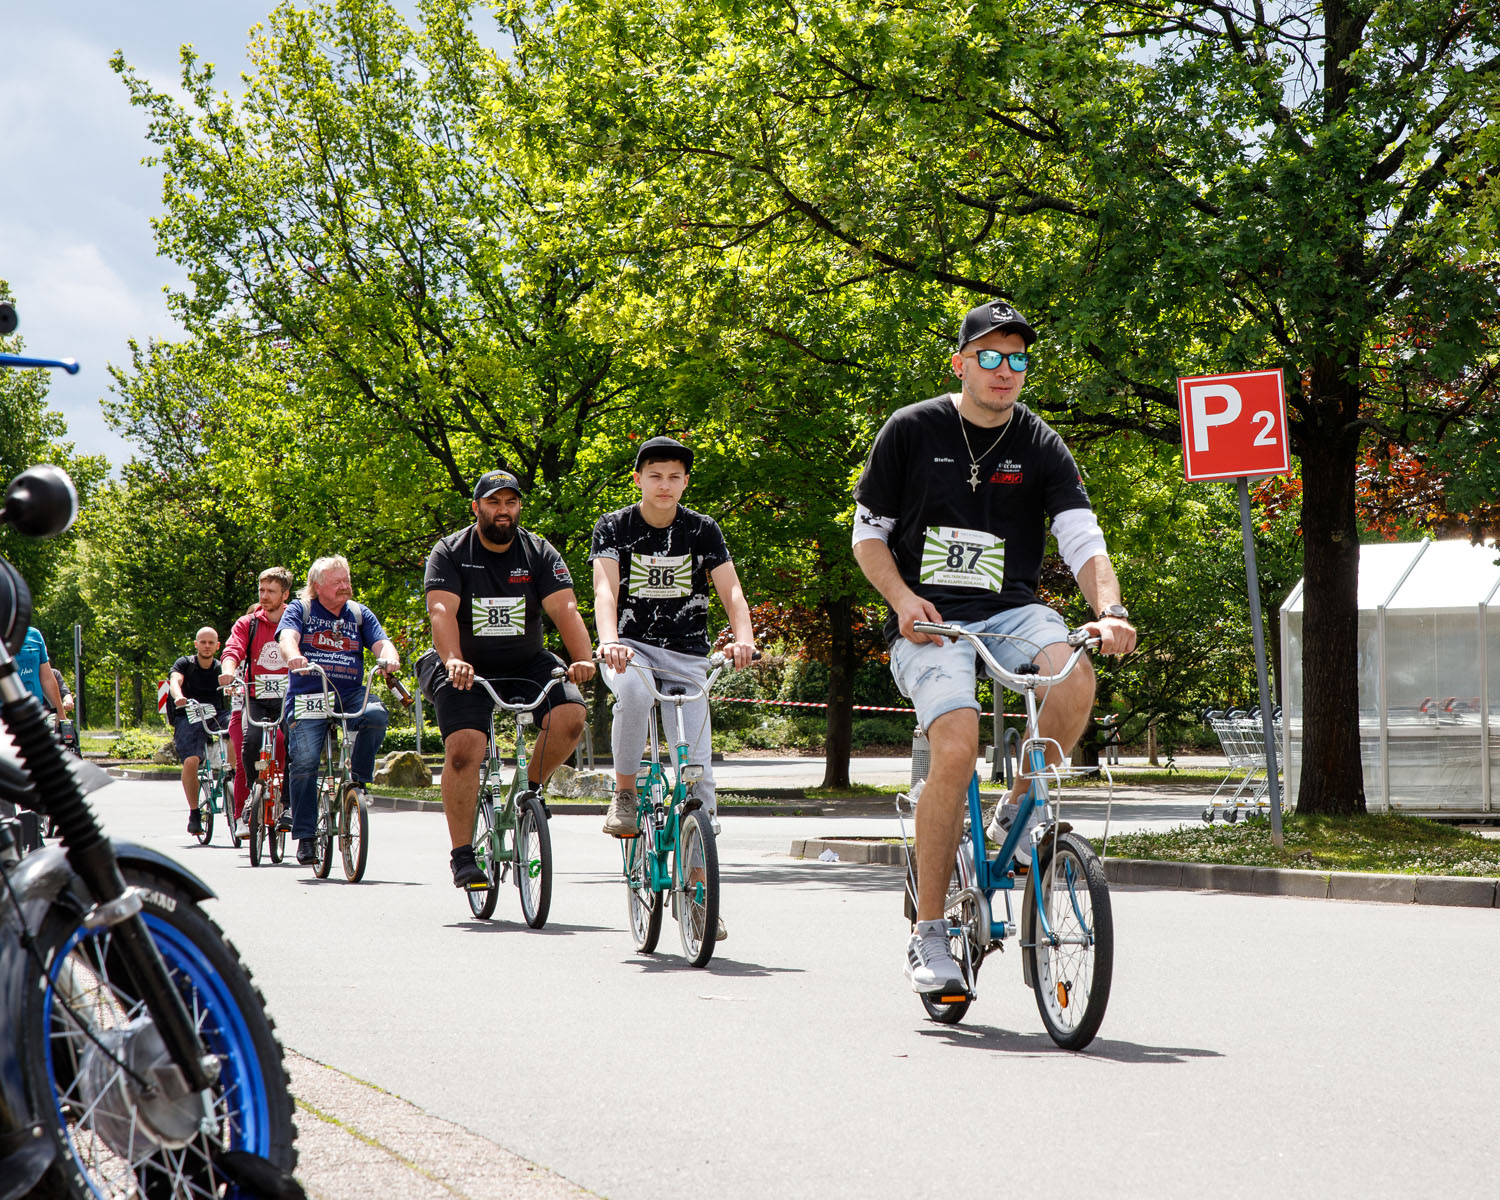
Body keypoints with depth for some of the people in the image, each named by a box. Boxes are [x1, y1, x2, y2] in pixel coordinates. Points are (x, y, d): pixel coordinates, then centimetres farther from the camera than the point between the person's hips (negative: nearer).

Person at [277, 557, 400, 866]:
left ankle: (357, 779, -10)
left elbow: (381, 643, 0)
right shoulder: (299, 610, 6)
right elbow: (288, 637, -13)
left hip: (350, 694, 2)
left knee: (376, 714, -31)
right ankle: (305, 836, -8)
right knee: (304, 761, -17)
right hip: (308, 696, -2)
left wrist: (389, 658, -25)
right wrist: (293, 656, -37)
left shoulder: (359, 614, 14)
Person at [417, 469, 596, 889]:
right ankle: (462, 854, -10)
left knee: (570, 714, -24)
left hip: (525, 664, 2)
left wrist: (583, 659, -32)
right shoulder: (450, 552, -6)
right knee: (464, 748, -22)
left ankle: (530, 787, 3)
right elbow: (441, 611, -21)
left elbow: (565, 608, -13)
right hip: (467, 670, -2)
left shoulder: (539, 553, 0)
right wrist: (454, 661, -40)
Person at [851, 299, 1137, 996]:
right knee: (957, 746, -27)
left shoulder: (1040, 447, 5)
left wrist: (1110, 611, -24)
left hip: (1010, 611, 3)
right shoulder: (912, 431, 1)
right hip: (929, 621, -2)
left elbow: (1084, 542, -5)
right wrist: (903, 598, -13)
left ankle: (1017, 811, -2)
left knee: (1075, 679, -31)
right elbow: (867, 534, 6)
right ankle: (928, 934, -16)